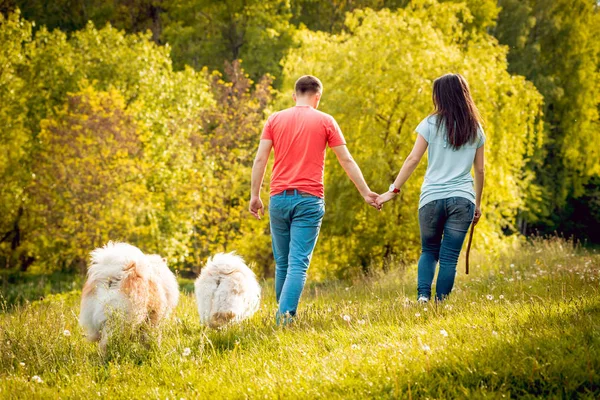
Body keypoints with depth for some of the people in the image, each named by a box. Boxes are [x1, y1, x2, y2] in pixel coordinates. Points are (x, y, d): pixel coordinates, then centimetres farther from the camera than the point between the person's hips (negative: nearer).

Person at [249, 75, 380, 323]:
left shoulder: (275, 119, 9)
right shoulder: (325, 121, 4)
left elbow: (260, 159, 3)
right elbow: (346, 161, 5)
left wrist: (255, 195, 7)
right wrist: (365, 193, 12)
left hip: (279, 199, 3)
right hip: (309, 200, -2)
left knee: (282, 263, 14)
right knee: (298, 263, -7)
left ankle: (284, 313, 20)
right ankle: (286, 314, -20)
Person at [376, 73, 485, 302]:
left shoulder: (431, 124, -1)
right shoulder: (475, 128, 8)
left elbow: (413, 159, -6)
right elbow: (479, 170, 11)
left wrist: (393, 190, -4)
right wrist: (478, 204, 20)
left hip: (432, 197, -1)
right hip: (462, 199, 1)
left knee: (429, 251, 15)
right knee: (449, 258, 3)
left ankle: (423, 294, -5)